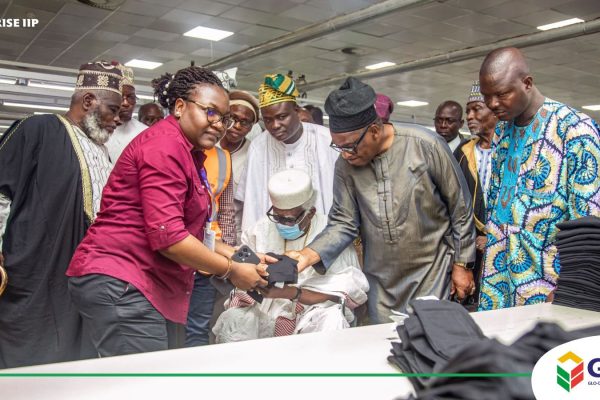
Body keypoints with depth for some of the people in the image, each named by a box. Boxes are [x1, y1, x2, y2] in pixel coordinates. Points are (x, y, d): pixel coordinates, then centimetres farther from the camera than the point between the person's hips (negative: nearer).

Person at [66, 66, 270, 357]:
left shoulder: (188, 154, 18)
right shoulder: (164, 144, -13)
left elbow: (196, 233, 16)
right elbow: (167, 236, -21)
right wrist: (231, 271, -12)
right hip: (119, 284, -10)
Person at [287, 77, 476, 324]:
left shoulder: (425, 146, -15)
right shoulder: (345, 166, -6)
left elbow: (460, 208, -6)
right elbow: (343, 223, -5)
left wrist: (461, 264, -2)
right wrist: (308, 255, -22)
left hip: (431, 271, -3)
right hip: (380, 280, 3)